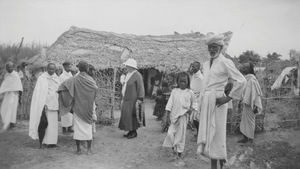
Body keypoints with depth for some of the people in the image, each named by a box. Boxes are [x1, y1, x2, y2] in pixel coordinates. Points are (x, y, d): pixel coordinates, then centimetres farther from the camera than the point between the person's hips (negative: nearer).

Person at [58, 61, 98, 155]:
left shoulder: (75, 79, -7)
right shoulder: (90, 80, -5)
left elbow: (63, 85, -16)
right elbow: (96, 88, -2)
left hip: (77, 106, -1)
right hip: (88, 107, 1)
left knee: (78, 127, 6)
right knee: (88, 126, 10)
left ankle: (78, 149, 9)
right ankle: (89, 149, 11)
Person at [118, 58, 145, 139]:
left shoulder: (137, 75, -12)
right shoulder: (128, 74, 14)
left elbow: (141, 88, -15)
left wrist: (140, 99, -20)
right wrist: (123, 98, 19)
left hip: (133, 100, -9)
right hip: (126, 99, 9)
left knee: (132, 115, -5)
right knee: (126, 115, 10)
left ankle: (134, 132, 7)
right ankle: (130, 131, 19)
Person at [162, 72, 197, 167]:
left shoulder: (190, 92, 6)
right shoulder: (174, 91, 8)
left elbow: (194, 103, 16)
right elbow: (170, 102, 6)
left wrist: (192, 109, 0)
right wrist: (168, 111, -1)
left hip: (183, 116, -1)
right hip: (174, 115, 1)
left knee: (181, 136, 3)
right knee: (171, 133, -6)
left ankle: (179, 156, 14)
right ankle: (174, 148, 23)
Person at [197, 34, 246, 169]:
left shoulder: (225, 62, -8)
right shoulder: (206, 64, 14)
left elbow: (241, 81, -14)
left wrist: (228, 98, -15)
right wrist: (204, 98, 16)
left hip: (217, 101, -7)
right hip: (206, 101, 7)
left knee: (217, 133, -2)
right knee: (206, 133, 9)